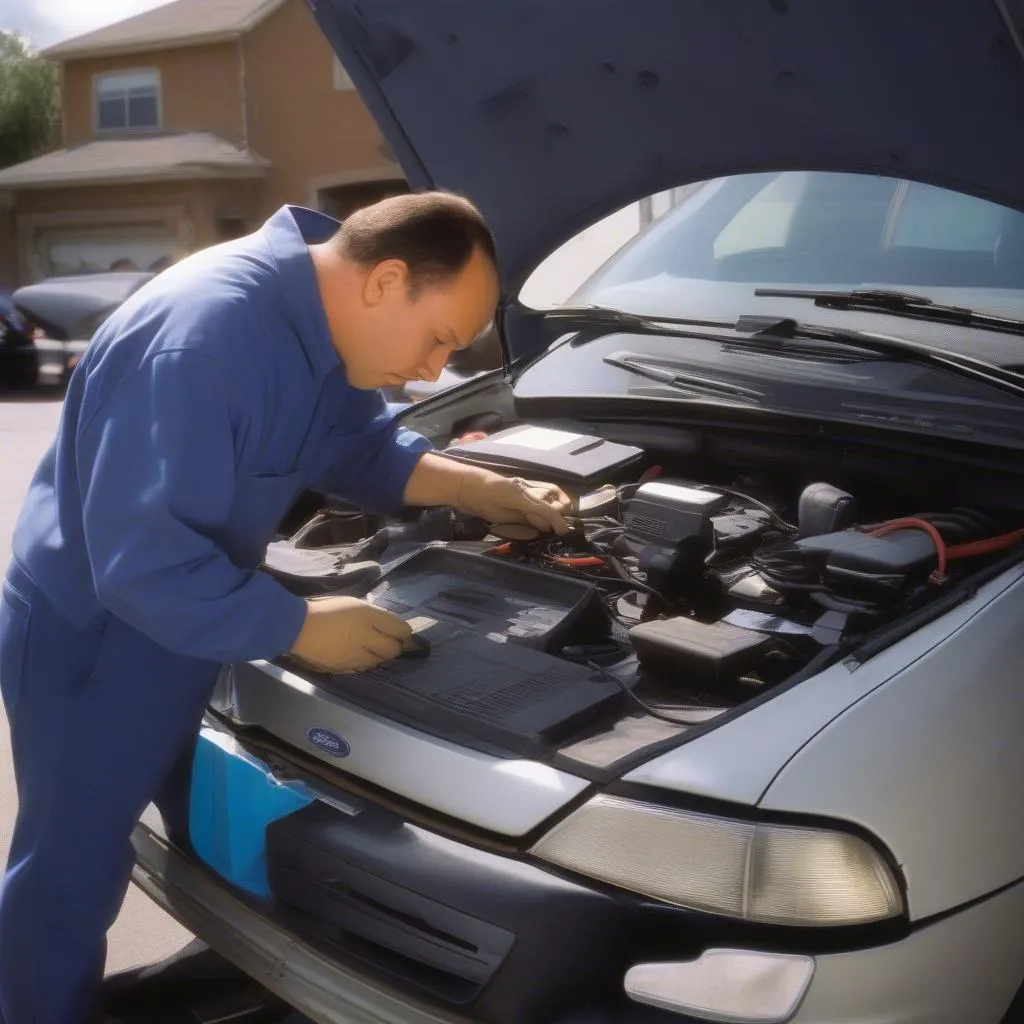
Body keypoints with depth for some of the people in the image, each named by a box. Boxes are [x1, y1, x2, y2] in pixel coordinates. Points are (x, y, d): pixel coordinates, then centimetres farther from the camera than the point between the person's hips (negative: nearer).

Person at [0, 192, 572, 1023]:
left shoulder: (323, 327, -4)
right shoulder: (203, 335, -34)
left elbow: (362, 449, 12)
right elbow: (142, 561, -34)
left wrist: (486, 492, 1)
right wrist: (301, 628, -26)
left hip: (180, 626, 9)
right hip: (88, 634, -9)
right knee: (71, 873, 9)